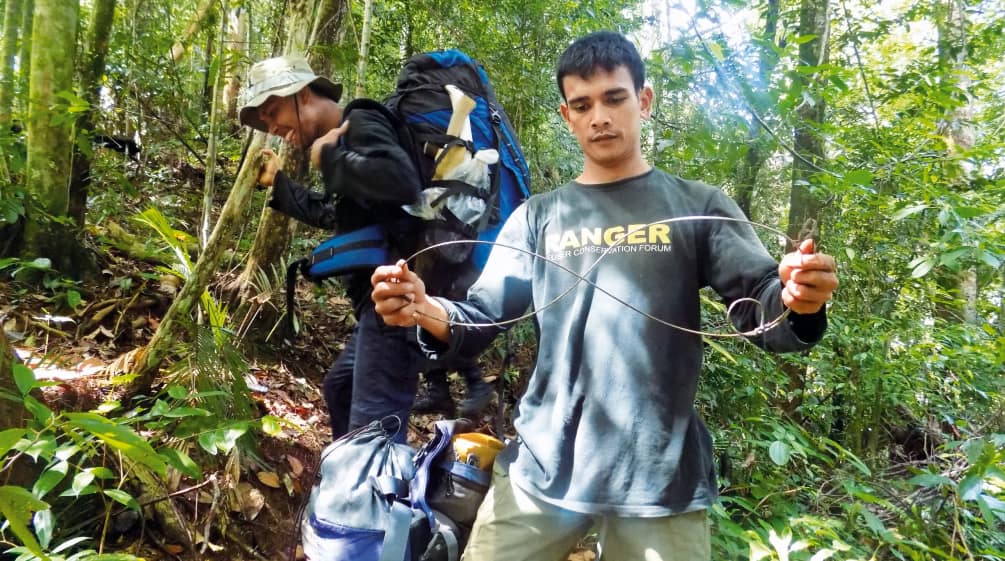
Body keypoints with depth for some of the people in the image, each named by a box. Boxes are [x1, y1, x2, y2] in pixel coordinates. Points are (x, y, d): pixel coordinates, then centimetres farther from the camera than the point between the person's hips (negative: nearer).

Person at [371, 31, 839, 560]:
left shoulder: (699, 205, 4)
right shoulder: (538, 216, 8)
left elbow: (760, 305, -3)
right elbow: (484, 315, 2)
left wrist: (797, 303, -26)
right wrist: (425, 310, -19)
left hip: (661, 476, -1)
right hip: (541, 466, 2)